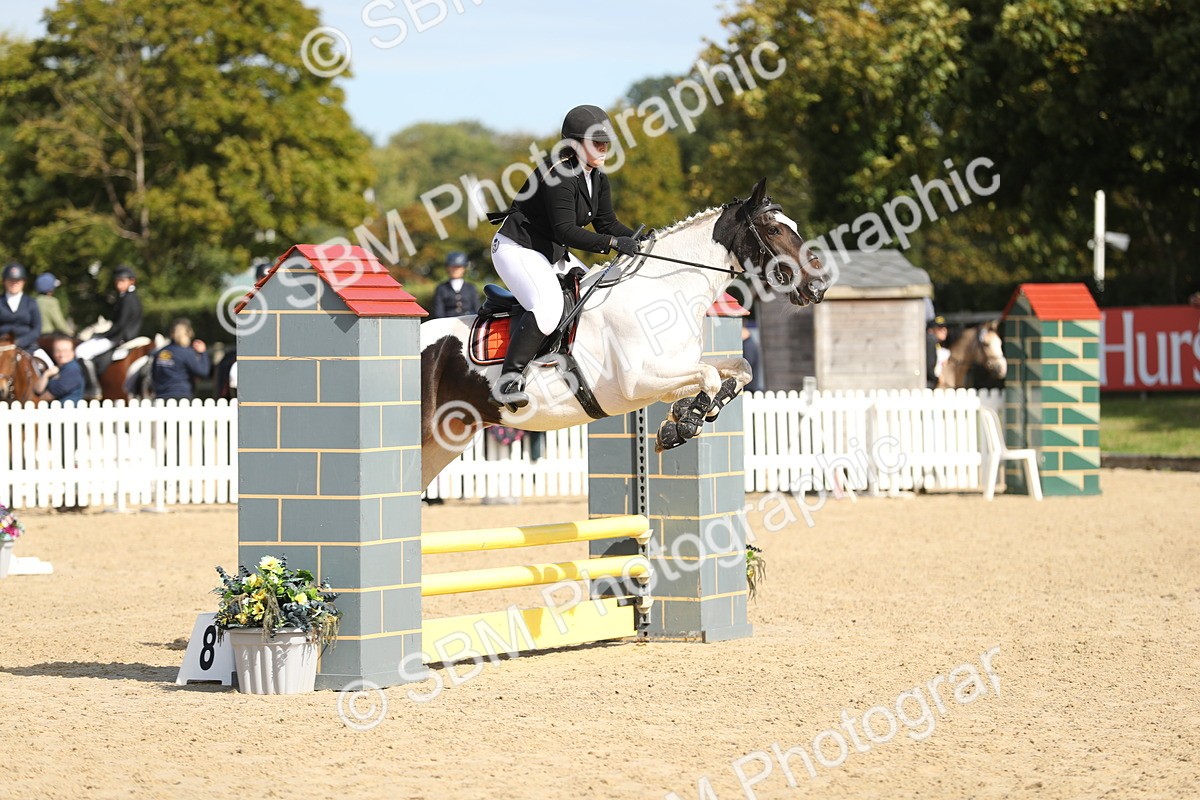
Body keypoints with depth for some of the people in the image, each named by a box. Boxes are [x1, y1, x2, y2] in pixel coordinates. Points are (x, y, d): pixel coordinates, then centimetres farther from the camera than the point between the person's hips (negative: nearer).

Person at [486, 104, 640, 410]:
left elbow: (606, 222, 8)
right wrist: (613, 243, -33)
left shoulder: (598, 178, 5)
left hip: (552, 253, 11)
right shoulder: (560, 175, -24)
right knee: (548, 306, -31)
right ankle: (508, 383, -31)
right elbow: (565, 230, -29)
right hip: (516, 248, -10)